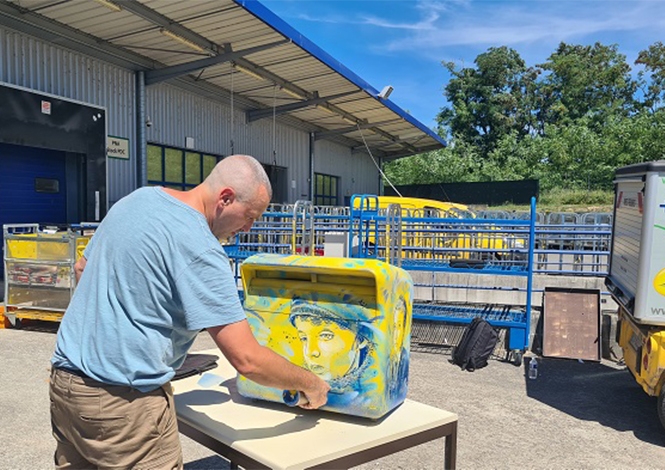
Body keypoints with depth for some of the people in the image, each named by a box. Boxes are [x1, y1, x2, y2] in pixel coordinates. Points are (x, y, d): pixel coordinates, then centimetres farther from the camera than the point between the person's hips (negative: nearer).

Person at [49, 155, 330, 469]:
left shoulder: (137, 197, 4)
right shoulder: (200, 249, -21)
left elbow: (82, 268, 19)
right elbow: (246, 360, -22)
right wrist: (310, 383, -6)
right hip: (123, 401, -9)